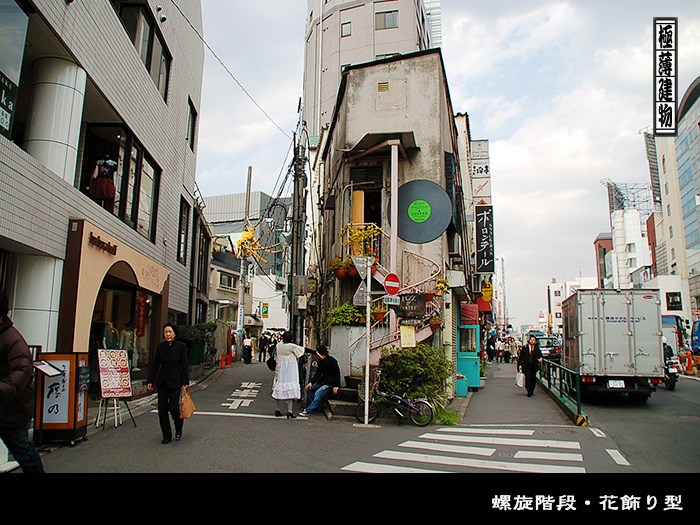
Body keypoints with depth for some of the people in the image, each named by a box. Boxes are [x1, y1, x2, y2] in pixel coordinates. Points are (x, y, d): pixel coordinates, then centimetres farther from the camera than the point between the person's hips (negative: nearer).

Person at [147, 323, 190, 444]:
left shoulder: (181, 346, -5)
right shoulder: (160, 346, 4)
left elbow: (185, 365, -4)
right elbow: (155, 364, 9)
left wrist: (185, 382, -8)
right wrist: (150, 381, 5)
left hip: (175, 381, -3)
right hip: (162, 381, 3)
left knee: (173, 407, -10)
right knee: (162, 408, 0)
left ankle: (179, 429, 18)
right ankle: (167, 436, 13)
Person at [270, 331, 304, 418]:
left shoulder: (279, 345, 0)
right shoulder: (292, 346, -12)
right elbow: (301, 350, 0)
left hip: (280, 368, 5)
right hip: (290, 368, -5)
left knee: (279, 389, 12)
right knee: (290, 389, -3)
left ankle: (278, 410, 19)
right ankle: (289, 412, -3)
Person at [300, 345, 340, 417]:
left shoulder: (331, 361, -17)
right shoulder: (320, 361, 5)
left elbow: (337, 373, -15)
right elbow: (318, 373, 10)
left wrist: (336, 386, -18)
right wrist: (311, 382, 0)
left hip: (330, 383, -9)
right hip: (322, 381, 9)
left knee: (318, 393, -24)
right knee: (309, 389, 5)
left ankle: (309, 411, -20)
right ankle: (314, 405, 14)